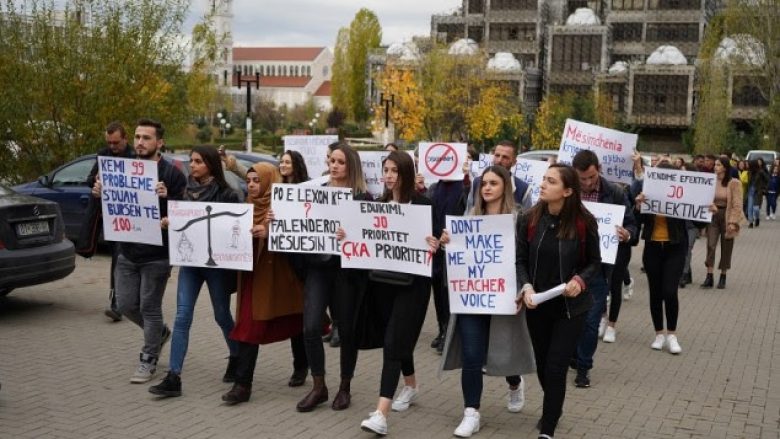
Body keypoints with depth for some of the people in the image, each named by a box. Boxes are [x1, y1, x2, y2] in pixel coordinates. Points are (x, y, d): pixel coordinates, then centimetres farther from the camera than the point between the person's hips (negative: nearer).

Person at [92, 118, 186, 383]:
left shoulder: (172, 173, -9)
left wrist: (166, 198, -32)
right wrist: (99, 196, -8)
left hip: (157, 253, -5)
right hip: (127, 251, 6)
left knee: (149, 308, 2)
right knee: (126, 305, 10)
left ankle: (148, 360, 18)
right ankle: (159, 333, 37)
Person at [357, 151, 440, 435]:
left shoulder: (421, 204, -8)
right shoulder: (380, 203, 7)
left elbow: (434, 239, -8)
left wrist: (434, 246, -30)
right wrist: (349, 237, -5)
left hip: (411, 283, -6)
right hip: (382, 280, 6)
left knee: (393, 342, -12)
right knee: (397, 339, 18)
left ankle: (381, 414, -16)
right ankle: (410, 387, 42)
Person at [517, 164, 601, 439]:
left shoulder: (584, 223, -12)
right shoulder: (529, 220, -6)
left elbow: (595, 262, -1)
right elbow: (520, 260, -2)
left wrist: (580, 281, -20)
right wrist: (526, 287, -19)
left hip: (570, 307, -3)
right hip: (537, 305, 3)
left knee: (556, 368, -5)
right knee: (542, 364, 18)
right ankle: (553, 407, 48)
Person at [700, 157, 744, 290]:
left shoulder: (734, 183, -9)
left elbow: (737, 205, -10)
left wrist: (733, 222, -16)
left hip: (727, 216, -3)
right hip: (713, 215, 3)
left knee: (726, 249, 7)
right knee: (710, 246, -6)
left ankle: (723, 277, 20)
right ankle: (709, 277, -3)